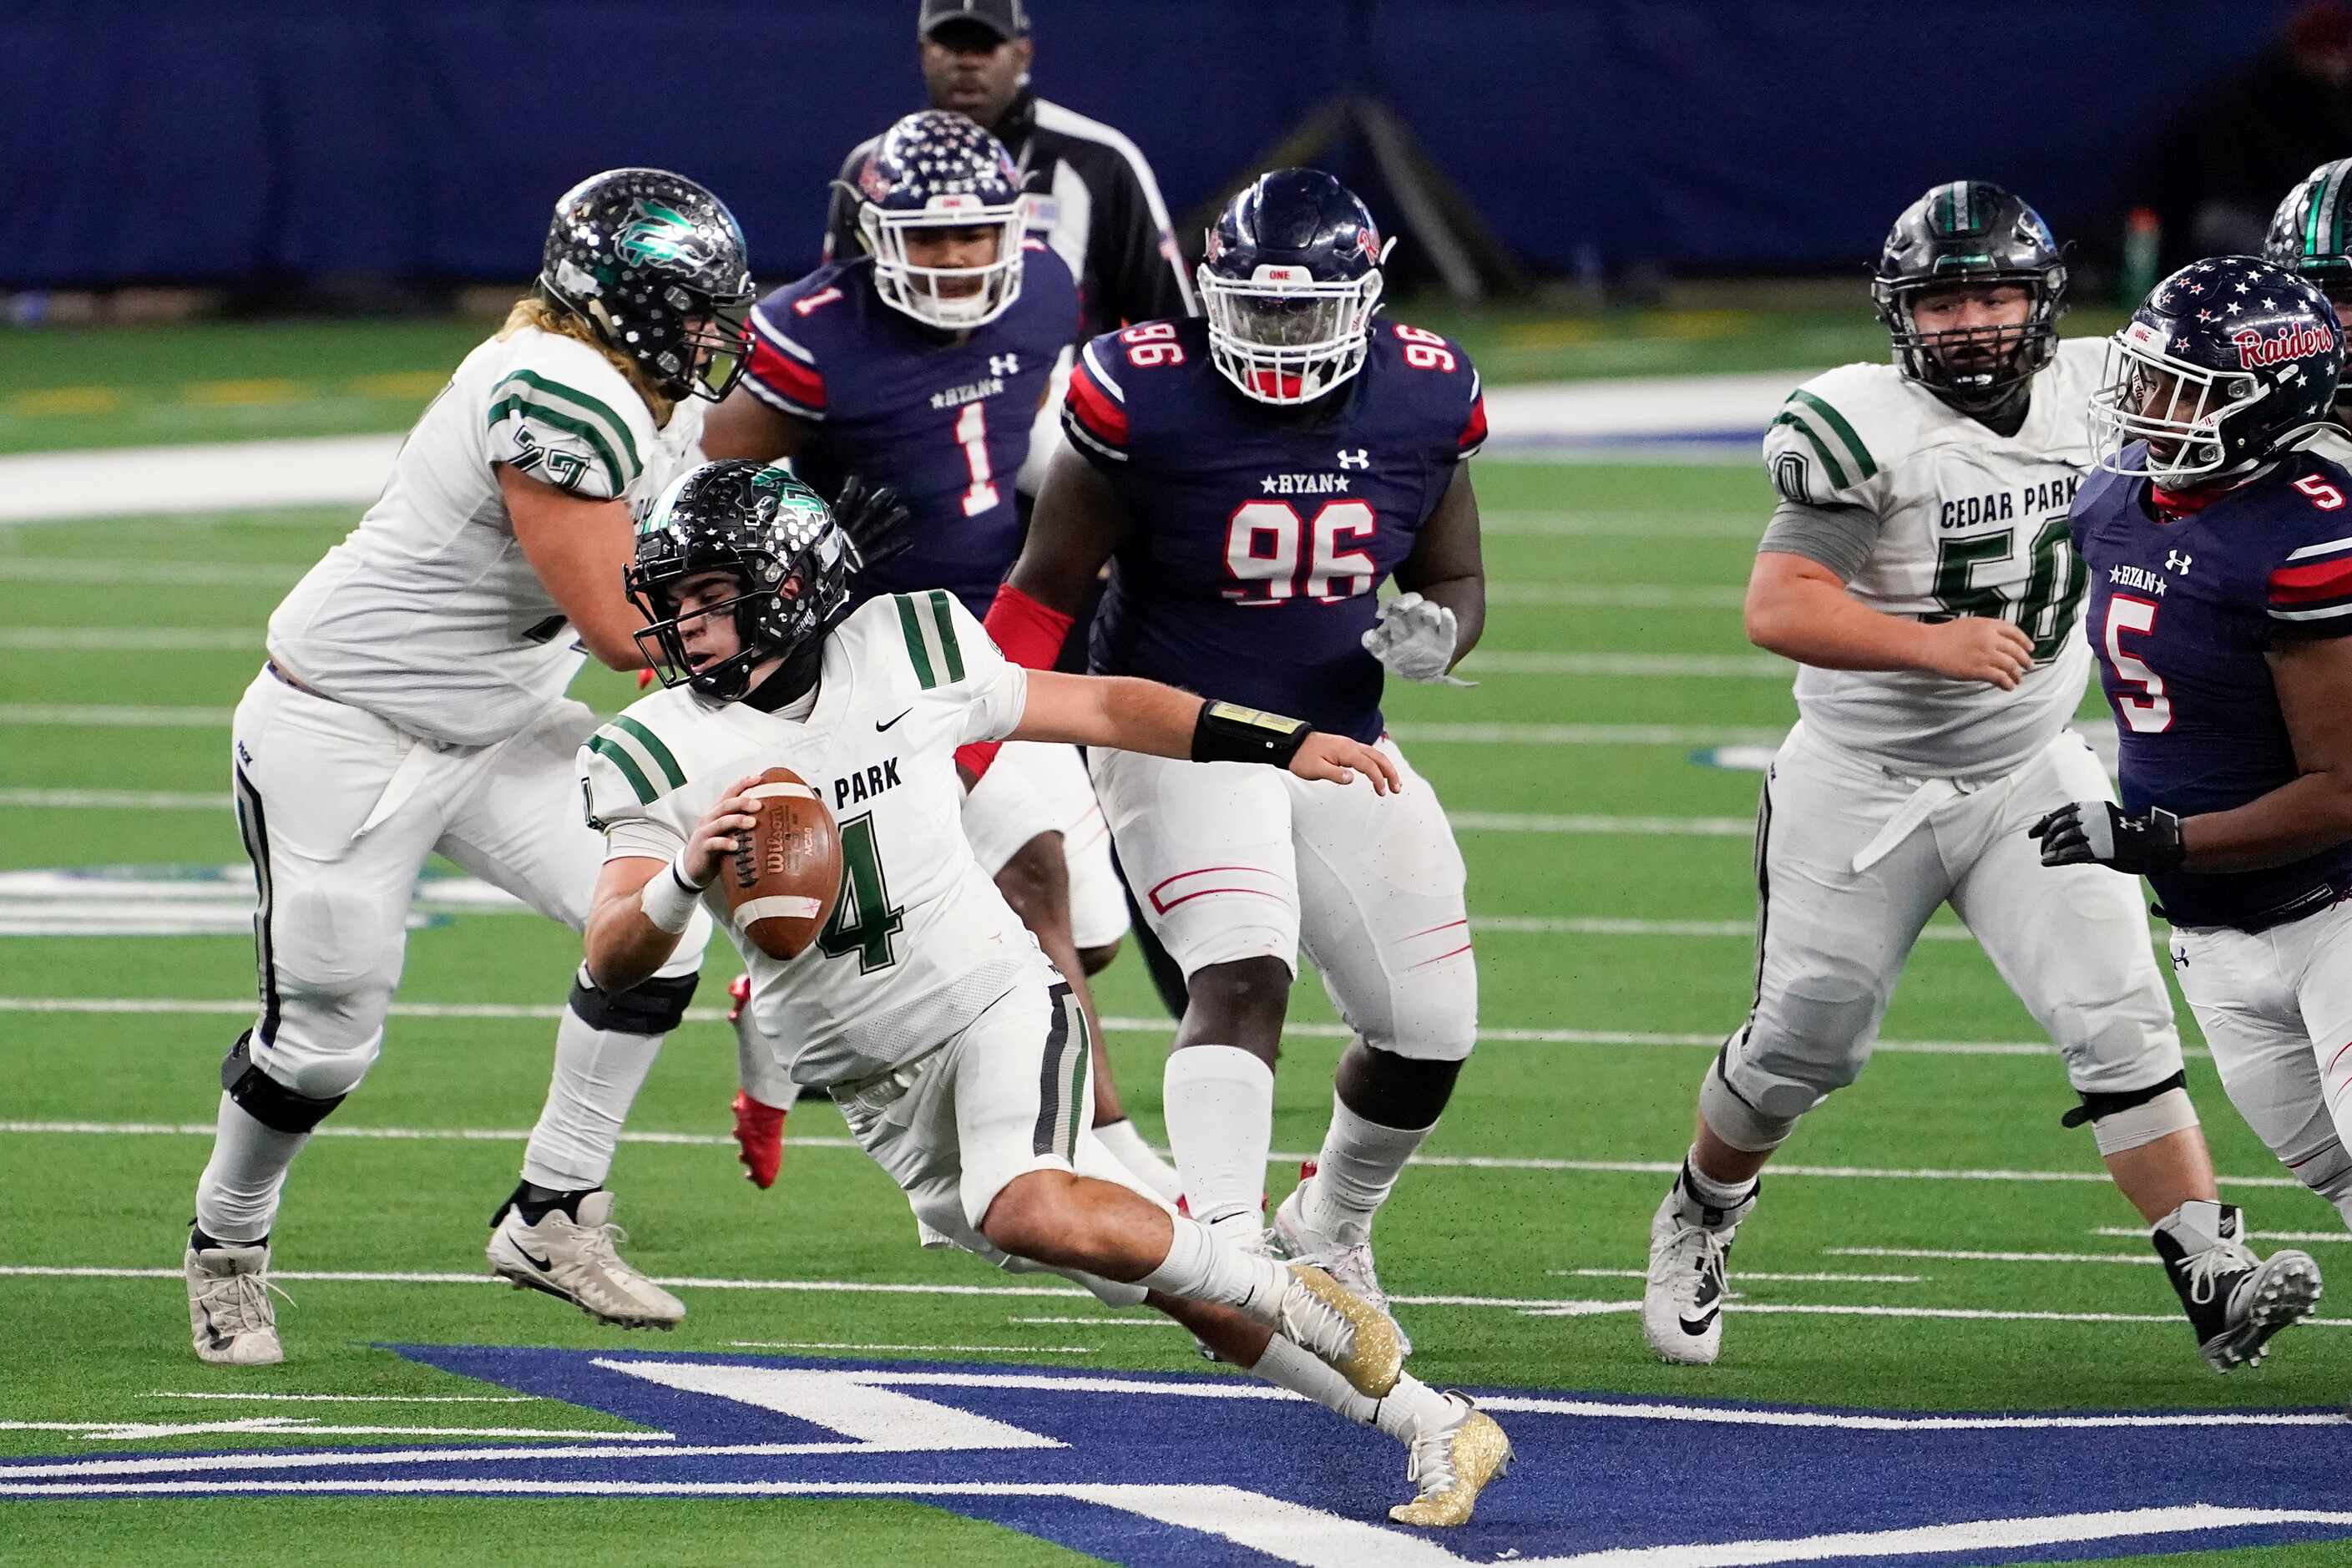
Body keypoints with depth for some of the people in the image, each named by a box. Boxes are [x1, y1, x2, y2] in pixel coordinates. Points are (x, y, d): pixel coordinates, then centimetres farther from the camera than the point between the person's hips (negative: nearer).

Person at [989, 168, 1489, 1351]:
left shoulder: (1422, 400, -6)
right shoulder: (1145, 398, -17)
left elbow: (1458, 583, 9)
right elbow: (1045, 591, -8)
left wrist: (1436, 634, -16)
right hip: (1179, 745, -5)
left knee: (1430, 1030, 9)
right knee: (1242, 978, -28)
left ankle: (1330, 1229, 36)